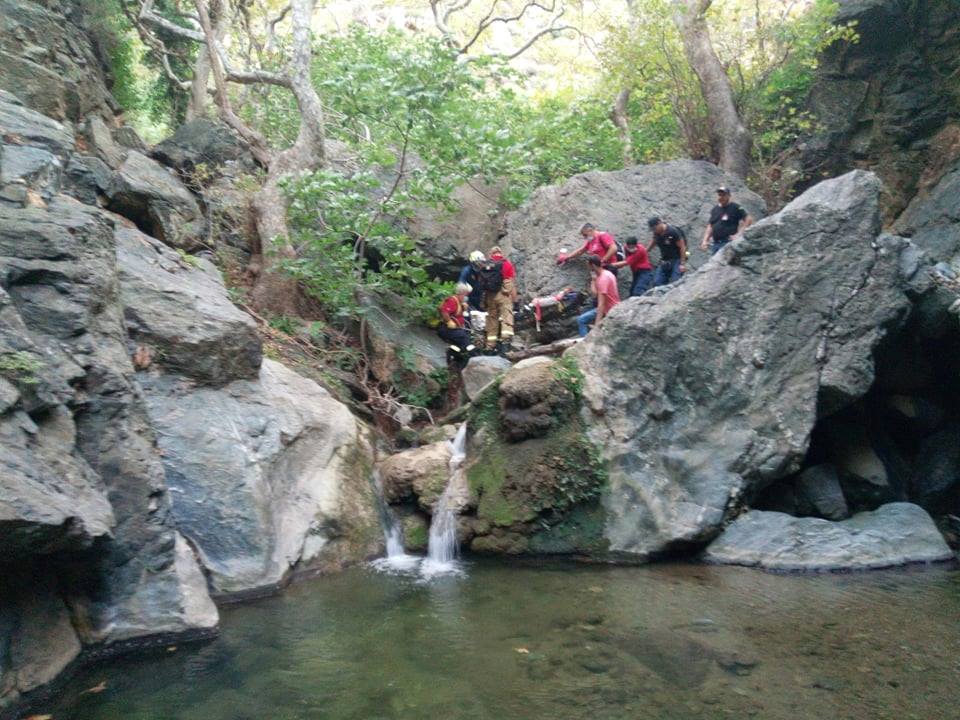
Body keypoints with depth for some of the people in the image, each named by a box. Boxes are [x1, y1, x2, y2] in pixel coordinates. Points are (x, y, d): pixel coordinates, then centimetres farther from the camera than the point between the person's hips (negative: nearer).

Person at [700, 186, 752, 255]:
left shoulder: (735, 208, -2)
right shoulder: (714, 209, 16)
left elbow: (749, 219, -6)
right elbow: (710, 226, 19)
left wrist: (739, 234, -12)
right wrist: (705, 240, 8)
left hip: (728, 242, -7)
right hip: (715, 243, 7)